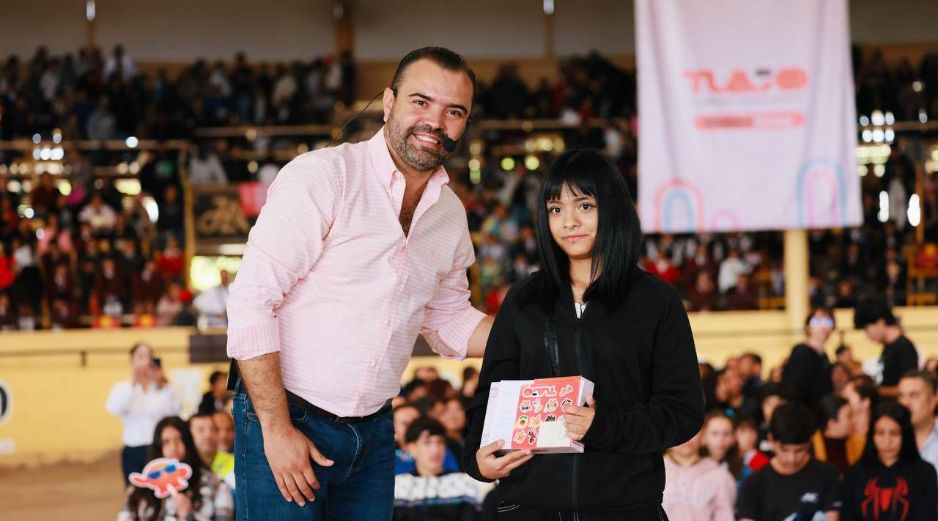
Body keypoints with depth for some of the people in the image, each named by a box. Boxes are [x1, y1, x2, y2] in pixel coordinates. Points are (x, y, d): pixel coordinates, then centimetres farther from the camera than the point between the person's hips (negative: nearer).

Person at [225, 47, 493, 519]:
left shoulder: (450, 214, 8)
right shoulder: (321, 177, -13)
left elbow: (447, 321, 20)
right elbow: (251, 299, -17)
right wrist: (277, 429, -20)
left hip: (373, 432, 6)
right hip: (286, 420, -6)